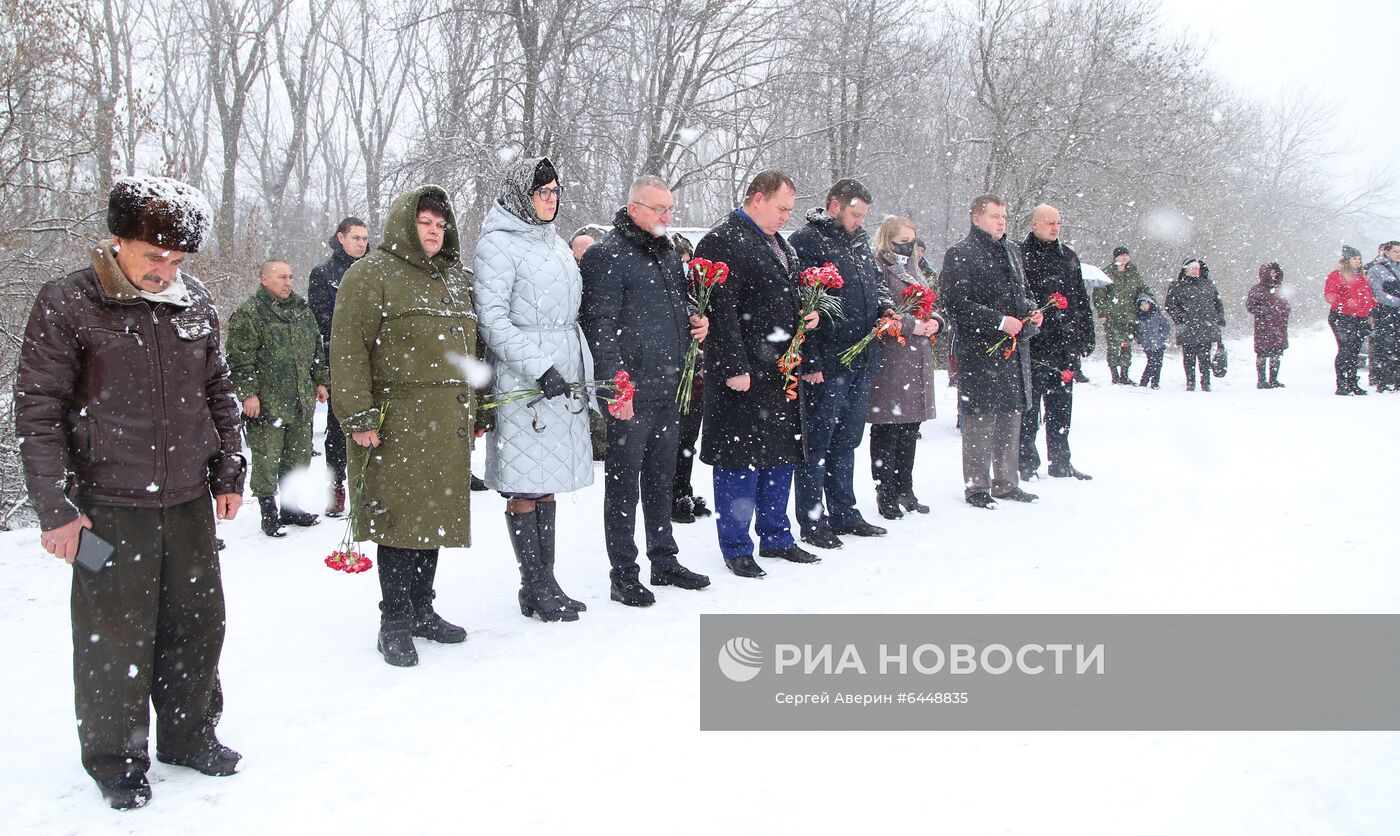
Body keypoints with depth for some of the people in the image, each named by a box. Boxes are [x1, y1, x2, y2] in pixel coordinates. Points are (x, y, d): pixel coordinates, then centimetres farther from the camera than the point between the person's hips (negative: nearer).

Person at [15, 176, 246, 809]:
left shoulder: (197, 305, 6)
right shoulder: (66, 304, -8)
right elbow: (37, 410, -7)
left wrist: (229, 473, 15)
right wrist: (55, 507, -10)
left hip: (189, 501, 5)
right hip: (109, 507, -5)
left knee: (198, 622, 13)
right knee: (115, 636, 3)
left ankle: (190, 736, 32)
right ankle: (115, 759, 22)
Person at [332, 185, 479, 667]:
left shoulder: (457, 279, 18)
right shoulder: (372, 274, -4)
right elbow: (348, 348, -11)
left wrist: (474, 411, 21)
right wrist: (358, 416, -17)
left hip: (447, 423, 7)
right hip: (398, 420, -7)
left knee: (436, 514, 11)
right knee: (401, 516, -4)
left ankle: (422, 610, 23)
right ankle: (395, 622, 6)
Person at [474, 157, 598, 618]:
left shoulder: (556, 243, 19)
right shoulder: (497, 244, -6)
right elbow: (492, 320, -14)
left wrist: (586, 372, 17)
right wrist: (539, 369, -20)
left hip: (565, 380, 8)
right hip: (522, 382, -8)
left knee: (549, 484, 11)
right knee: (524, 487, -3)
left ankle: (546, 581, 17)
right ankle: (535, 589, 5)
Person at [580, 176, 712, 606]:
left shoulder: (667, 252, 16)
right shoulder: (607, 256, -10)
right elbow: (600, 325, -15)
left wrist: (695, 318, 7)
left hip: (670, 387, 8)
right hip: (631, 390, -8)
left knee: (662, 479, 16)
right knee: (624, 483, 0)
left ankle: (664, 561, 28)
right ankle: (623, 575, 8)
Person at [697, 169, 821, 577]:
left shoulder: (781, 245, 18)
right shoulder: (723, 242, -11)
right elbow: (722, 311, -18)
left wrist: (808, 316, 8)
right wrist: (734, 367, -21)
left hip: (780, 371, 9)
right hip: (743, 374, -9)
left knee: (781, 453, 15)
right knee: (740, 458, -1)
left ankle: (776, 537, 29)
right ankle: (736, 549, 9)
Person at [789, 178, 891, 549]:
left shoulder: (859, 242, 15)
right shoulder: (807, 241, -11)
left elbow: (876, 283, 30)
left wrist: (885, 307, 7)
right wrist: (811, 362, -19)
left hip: (861, 364, 8)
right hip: (825, 366, -8)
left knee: (846, 441, 16)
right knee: (817, 443, 0)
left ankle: (844, 514, 26)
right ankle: (812, 523, 8)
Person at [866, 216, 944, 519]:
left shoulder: (913, 271, 21)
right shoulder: (877, 269, -7)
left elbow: (929, 308, 25)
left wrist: (935, 323, 3)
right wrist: (912, 326, -21)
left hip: (917, 363, 8)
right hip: (888, 362, -8)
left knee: (910, 429, 12)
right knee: (886, 431, -4)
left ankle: (904, 491, 22)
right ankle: (886, 494, 3)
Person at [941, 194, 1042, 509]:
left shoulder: (1011, 251, 18)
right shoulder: (960, 254, -6)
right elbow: (957, 303, -15)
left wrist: (1030, 312, 6)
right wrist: (1000, 321, -18)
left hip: (1014, 349, 7)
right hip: (978, 351, -7)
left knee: (1011, 417, 11)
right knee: (980, 420, -5)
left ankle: (1006, 483, 22)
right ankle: (976, 486, 4)